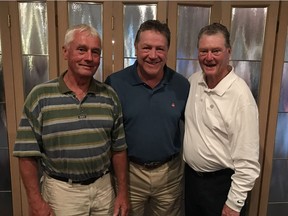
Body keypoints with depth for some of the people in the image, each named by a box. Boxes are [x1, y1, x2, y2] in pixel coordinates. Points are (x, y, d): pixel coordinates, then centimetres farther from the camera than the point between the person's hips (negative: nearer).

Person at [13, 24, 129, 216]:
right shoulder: (40, 96, -9)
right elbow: (28, 154, -7)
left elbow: (118, 148, 2)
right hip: (61, 190, -2)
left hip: (103, 187, 3)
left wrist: (123, 192, 3)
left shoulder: (109, 96, -2)